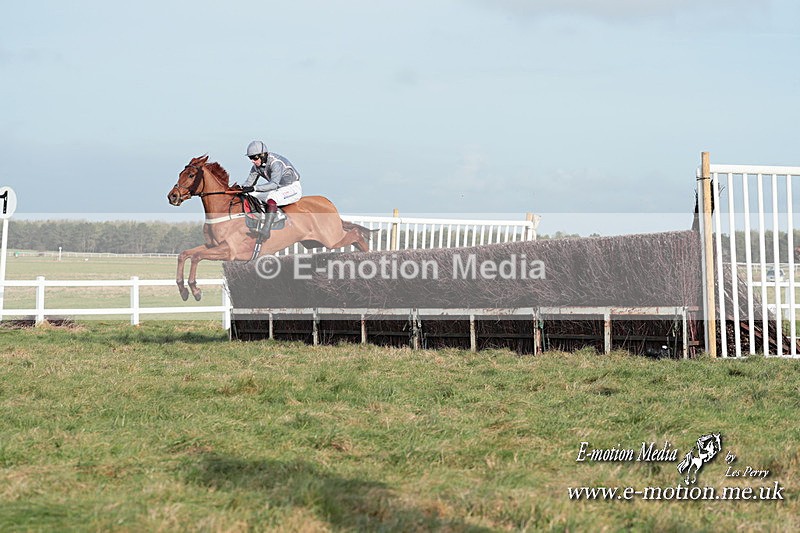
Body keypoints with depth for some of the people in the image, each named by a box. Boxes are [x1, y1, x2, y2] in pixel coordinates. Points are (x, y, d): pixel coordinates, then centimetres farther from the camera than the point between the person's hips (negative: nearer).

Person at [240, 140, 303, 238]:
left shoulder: (276, 163, -28)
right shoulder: (257, 166, -3)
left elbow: (274, 184, -37)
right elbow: (249, 182, 4)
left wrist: (254, 188, -45)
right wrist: (241, 188, -18)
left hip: (293, 188, -9)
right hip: (278, 189, 9)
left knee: (272, 198, -38)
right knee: (249, 196, -5)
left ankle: (266, 230, -43)